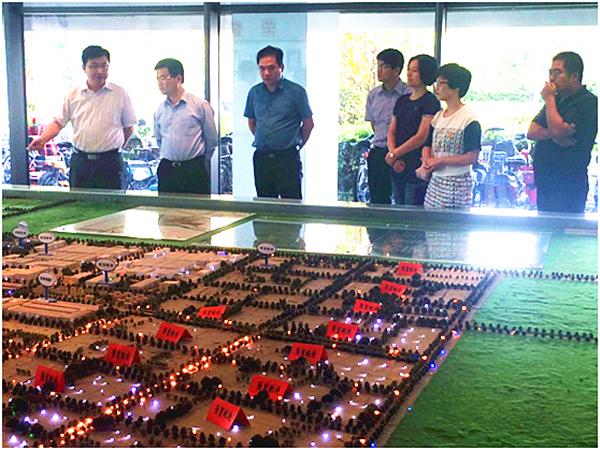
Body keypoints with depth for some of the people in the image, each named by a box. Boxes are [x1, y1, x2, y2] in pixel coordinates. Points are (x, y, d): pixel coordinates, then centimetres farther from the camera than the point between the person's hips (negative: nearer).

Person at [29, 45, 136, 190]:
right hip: (80, 162, 2)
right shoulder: (73, 95, 5)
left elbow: (128, 127, 7)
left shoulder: (120, 94, 1)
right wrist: (42, 138, -12)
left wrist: (115, 148, 4)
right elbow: (58, 122, 5)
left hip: (110, 162, -2)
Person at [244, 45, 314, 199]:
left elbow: (308, 123, 1)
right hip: (261, 158, 4)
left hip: (287, 158, -4)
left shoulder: (296, 91, -4)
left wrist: (295, 145, 5)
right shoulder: (254, 92, 9)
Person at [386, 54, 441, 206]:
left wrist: (394, 155, -8)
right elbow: (391, 132, 13)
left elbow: (421, 137, -13)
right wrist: (394, 158, -4)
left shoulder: (431, 101, -7)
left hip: (416, 168, -7)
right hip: (397, 169, 7)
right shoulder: (402, 101, 16)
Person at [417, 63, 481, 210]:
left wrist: (439, 160, -14)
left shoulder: (468, 119, -10)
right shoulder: (438, 116, 13)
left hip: (457, 184, -7)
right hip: (435, 180, 7)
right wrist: (426, 165, -7)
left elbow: (472, 157, -15)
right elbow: (427, 145, 15)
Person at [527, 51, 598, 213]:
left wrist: (549, 99, -10)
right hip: (544, 183, 8)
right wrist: (552, 134, -13)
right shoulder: (556, 100, 17)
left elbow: (558, 130, -24)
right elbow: (531, 132, 9)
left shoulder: (588, 103, -12)